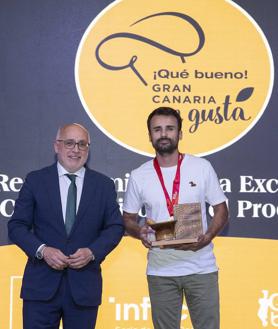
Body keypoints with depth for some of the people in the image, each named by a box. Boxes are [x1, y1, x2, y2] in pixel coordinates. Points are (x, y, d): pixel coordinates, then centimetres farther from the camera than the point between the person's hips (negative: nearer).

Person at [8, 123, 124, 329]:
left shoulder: (104, 185, 7)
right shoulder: (35, 180, 3)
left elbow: (116, 226, 6)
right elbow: (17, 225, 1)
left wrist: (92, 252, -11)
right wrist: (42, 250, -15)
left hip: (84, 284, 1)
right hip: (41, 283, -1)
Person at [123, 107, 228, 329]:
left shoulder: (202, 167, -1)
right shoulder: (139, 176, 2)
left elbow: (221, 210, 3)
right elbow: (128, 219, 10)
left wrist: (206, 238, -16)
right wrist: (139, 232, -13)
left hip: (201, 267, -1)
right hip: (160, 271, 1)